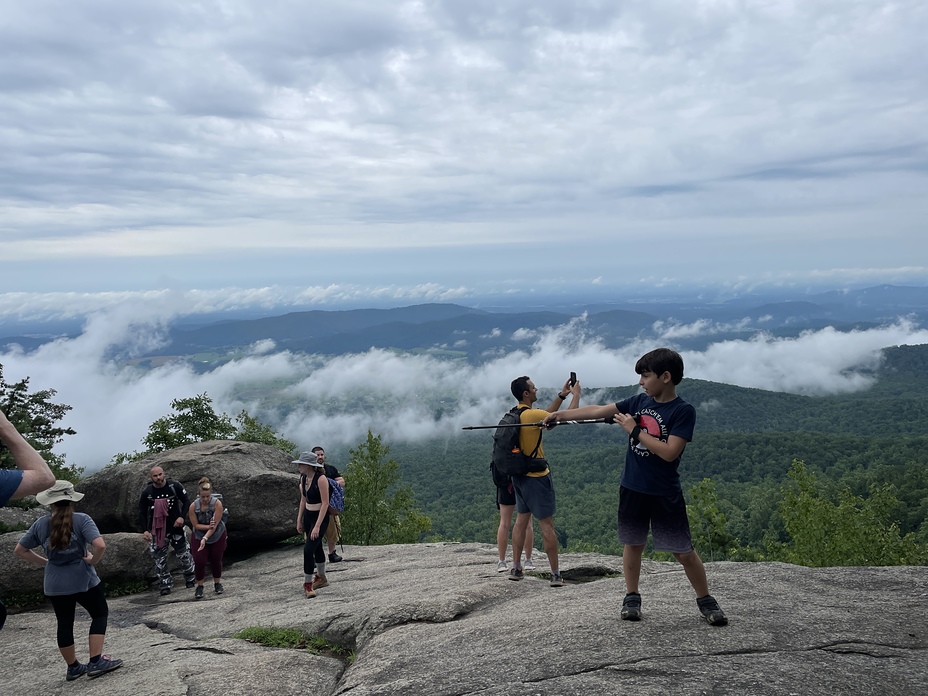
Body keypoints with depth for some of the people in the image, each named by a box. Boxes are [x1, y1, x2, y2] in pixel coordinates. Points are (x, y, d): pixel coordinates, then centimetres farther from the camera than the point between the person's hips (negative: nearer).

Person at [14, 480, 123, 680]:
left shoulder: (40, 524, -1)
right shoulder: (81, 520, -14)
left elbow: (19, 550, 9)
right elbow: (100, 545, -27)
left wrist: (44, 561, 13)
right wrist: (93, 560, -8)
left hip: (55, 584, 4)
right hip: (83, 580, -4)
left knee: (65, 624, 16)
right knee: (100, 614, 13)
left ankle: (73, 667, 27)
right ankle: (96, 662, 7)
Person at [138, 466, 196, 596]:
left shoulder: (174, 486, -10)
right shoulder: (146, 493, -7)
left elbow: (186, 502, -2)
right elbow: (142, 513, 0)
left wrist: (182, 517, -17)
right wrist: (145, 530, -11)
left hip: (175, 527, -1)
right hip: (157, 530, 1)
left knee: (183, 554, 9)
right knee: (160, 558, 4)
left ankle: (190, 578, 28)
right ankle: (165, 584, 16)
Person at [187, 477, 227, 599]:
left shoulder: (217, 503, -24)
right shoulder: (193, 506, -18)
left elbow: (215, 524, -25)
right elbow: (195, 525, -16)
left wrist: (205, 538, -32)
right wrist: (208, 526, -30)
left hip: (217, 537, -1)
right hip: (198, 537, 1)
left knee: (216, 560, 9)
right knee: (199, 561, -8)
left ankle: (217, 583, 30)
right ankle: (199, 586, 11)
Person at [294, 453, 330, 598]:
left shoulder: (321, 479, -21)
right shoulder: (303, 478, 3)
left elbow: (325, 503, -21)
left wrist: (317, 526, -22)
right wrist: (299, 520, 12)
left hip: (320, 517, -8)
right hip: (307, 516, 8)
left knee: (308, 550, -12)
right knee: (317, 547, 19)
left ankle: (308, 585, 1)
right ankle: (321, 578, 35)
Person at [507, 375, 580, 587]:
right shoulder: (531, 415, -21)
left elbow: (546, 415, 19)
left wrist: (561, 395, 16)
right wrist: (576, 395, -1)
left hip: (519, 475, 8)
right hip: (537, 478, -8)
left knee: (521, 521, 14)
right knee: (547, 525, -3)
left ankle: (516, 568, 18)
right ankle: (556, 575, 0)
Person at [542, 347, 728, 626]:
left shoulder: (683, 411, -14)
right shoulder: (639, 401, 3)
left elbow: (669, 452, -23)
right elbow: (597, 411, 6)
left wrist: (635, 430, -18)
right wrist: (560, 414, 5)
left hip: (665, 493, -5)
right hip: (633, 488, 5)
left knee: (683, 551, 0)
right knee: (632, 544, 12)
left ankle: (706, 600, 19)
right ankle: (632, 597, 26)